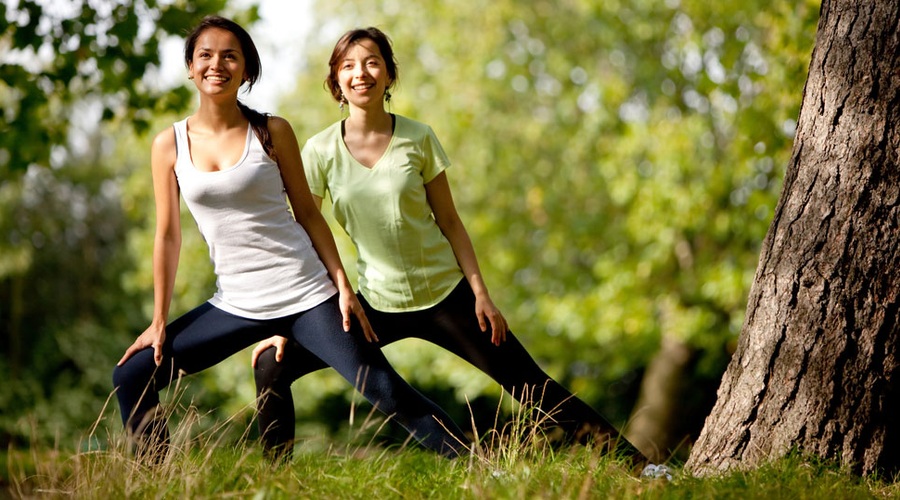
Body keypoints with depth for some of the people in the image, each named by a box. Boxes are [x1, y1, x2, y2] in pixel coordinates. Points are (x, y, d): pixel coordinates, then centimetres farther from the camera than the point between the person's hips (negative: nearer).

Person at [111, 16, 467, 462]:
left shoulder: (272, 132, -1)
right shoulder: (170, 145, 3)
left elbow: (308, 213, 4)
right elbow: (167, 235, 7)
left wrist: (343, 287, -3)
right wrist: (159, 321, 6)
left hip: (306, 295, -3)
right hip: (235, 304, 3)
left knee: (385, 392, -11)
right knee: (131, 377, -3)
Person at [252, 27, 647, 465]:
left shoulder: (418, 138, -6)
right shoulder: (320, 150, -5)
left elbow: (450, 223, 1)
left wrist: (481, 294, -4)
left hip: (445, 296, -1)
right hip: (377, 303, 1)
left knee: (531, 386, -2)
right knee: (271, 366, -11)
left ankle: (633, 462, 7)